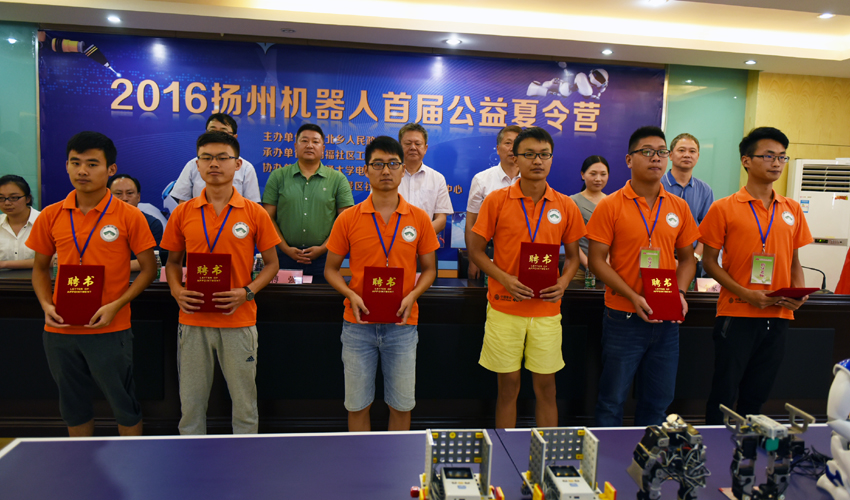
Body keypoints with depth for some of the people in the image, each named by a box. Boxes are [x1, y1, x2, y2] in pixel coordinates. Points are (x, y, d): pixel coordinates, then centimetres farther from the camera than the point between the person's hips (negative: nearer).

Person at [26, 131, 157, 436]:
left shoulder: (129, 216, -7)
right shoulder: (50, 216, 4)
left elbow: (148, 268, -4)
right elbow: (40, 267, 14)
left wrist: (116, 306, -16)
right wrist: (46, 305, -3)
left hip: (110, 330, -4)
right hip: (59, 331, 4)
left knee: (124, 405, 6)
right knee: (73, 407, 18)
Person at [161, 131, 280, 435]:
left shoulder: (255, 214, -2)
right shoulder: (182, 213, 5)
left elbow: (271, 263, 4)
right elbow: (173, 261, 15)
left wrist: (247, 292, -12)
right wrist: (177, 291, -4)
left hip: (239, 322, -2)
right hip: (193, 322, 2)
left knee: (245, 404, 8)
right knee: (191, 404, 12)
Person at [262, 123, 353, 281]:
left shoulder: (338, 179, 6)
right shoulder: (278, 176, 8)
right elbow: (269, 218, 5)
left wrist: (323, 248, -8)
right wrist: (286, 248, -6)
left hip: (323, 258, 0)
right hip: (286, 257, 1)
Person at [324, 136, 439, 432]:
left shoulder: (419, 218, 2)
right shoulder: (348, 219, 0)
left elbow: (429, 269, 8)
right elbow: (331, 269, 6)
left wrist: (412, 296, -11)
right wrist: (351, 295, -12)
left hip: (402, 324, 1)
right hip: (358, 324, 0)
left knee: (401, 405, 10)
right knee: (357, 405, 10)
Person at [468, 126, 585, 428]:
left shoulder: (565, 206, 3)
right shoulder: (496, 201, -3)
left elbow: (573, 255, 12)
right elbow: (475, 249, 0)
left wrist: (563, 283, -8)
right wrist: (504, 279, -15)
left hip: (547, 311, 2)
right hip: (504, 309, -1)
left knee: (546, 386, 10)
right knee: (508, 386, 9)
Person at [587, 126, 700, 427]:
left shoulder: (679, 207, 7)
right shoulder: (610, 206, -6)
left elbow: (687, 258, 14)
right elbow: (596, 260, -9)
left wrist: (680, 293, -4)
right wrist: (633, 297, -18)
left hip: (667, 321, 5)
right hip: (623, 318, -4)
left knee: (658, 401, 16)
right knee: (612, 398, 6)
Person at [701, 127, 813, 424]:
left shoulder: (792, 210, 10)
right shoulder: (724, 208, -4)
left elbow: (794, 262, 16)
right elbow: (709, 261, -4)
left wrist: (800, 293, -3)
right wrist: (746, 293, -16)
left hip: (778, 317, 5)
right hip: (736, 314, -4)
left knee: (757, 395, 15)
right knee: (724, 394, 3)